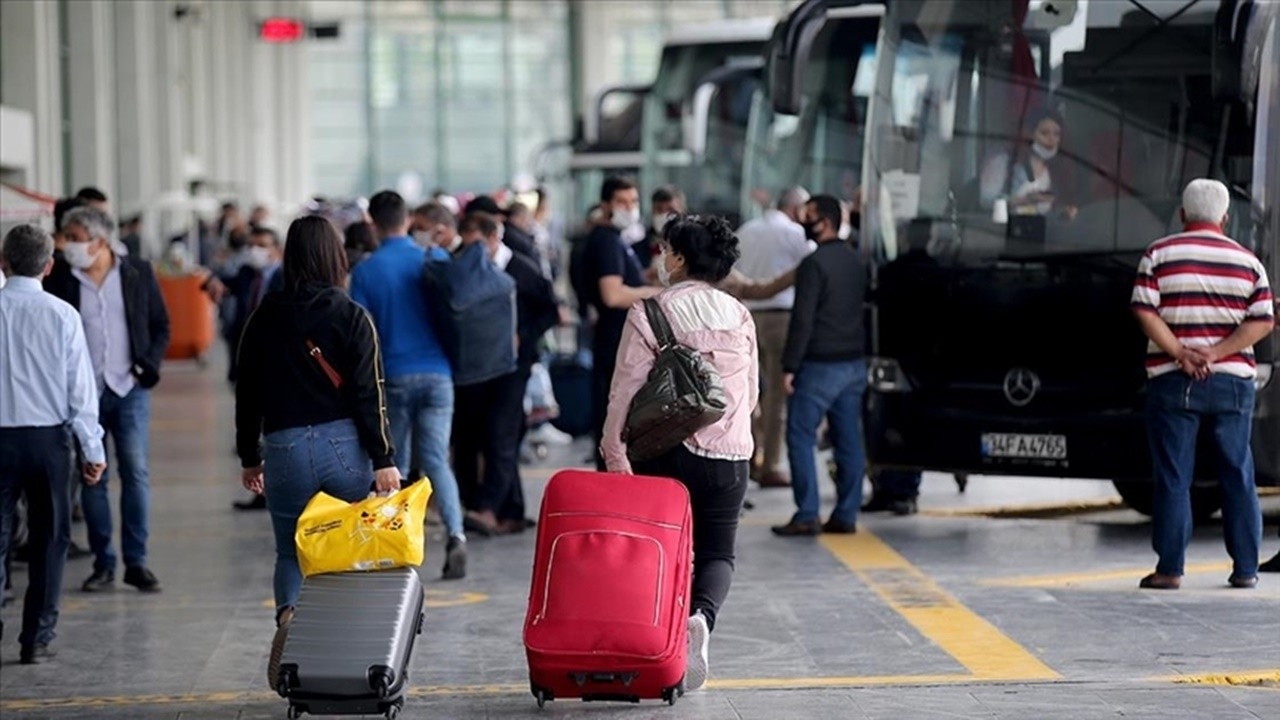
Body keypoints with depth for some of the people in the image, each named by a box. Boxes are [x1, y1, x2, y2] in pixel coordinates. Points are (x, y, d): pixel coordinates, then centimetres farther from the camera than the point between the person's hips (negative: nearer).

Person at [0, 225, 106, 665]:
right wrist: (93, 448, 3)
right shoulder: (61, 315, -5)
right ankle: (36, 640, 8)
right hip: (48, 436, 0)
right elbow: (80, 387, -3)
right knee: (48, 539, 8)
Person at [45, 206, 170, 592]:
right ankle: (103, 563, 10)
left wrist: (148, 366, -4)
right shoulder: (59, 278, 0)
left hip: (130, 389, 0)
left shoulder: (138, 273, 3)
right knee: (92, 478, 3)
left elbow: (161, 326, 9)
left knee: (136, 473, -4)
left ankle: (136, 561, 3)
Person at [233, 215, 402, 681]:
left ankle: (288, 615, -18)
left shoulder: (264, 320, 3)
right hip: (345, 448, -1)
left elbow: (247, 394, 9)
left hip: (284, 450, 1)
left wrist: (249, 458, 19)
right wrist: (384, 459, -7)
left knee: (291, 552, 11)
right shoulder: (351, 318, -4)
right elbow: (369, 394, -9)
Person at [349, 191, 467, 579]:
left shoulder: (365, 271, -4)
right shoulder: (436, 260, 0)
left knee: (393, 464, 12)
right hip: (437, 372, 1)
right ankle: (455, 534, -20)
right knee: (436, 460, 0)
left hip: (393, 376, -1)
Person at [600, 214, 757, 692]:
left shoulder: (650, 313, -7)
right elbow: (752, 392, 13)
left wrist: (614, 451, -5)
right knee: (717, 550, 8)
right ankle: (702, 615, -20)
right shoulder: (739, 316, 6)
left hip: (667, 451, -3)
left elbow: (626, 389, -10)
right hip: (730, 454, 3)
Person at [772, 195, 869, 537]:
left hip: (821, 365, -8)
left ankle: (806, 516, -8)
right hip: (854, 363, 8)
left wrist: (789, 366, -14)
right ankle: (846, 515, 9)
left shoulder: (815, 264, -14)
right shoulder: (856, 261, 12)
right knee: (849, 440, 8)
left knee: (800, 437, -3)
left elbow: (802, 319, -17)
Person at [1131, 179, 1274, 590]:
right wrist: (1216, 353, -9)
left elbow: (1145, 312, -10)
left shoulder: (1159, 255, 1)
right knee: (1238, 475, 9)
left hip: (1174, 382, -2)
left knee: (1173, 478, 0)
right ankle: (1245, 568, 10)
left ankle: (1170, 568, -1)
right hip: (1233, 381, 2)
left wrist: (1180, 353, -12)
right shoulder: (1247, 262, 7)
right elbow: (1263, 321, -2)